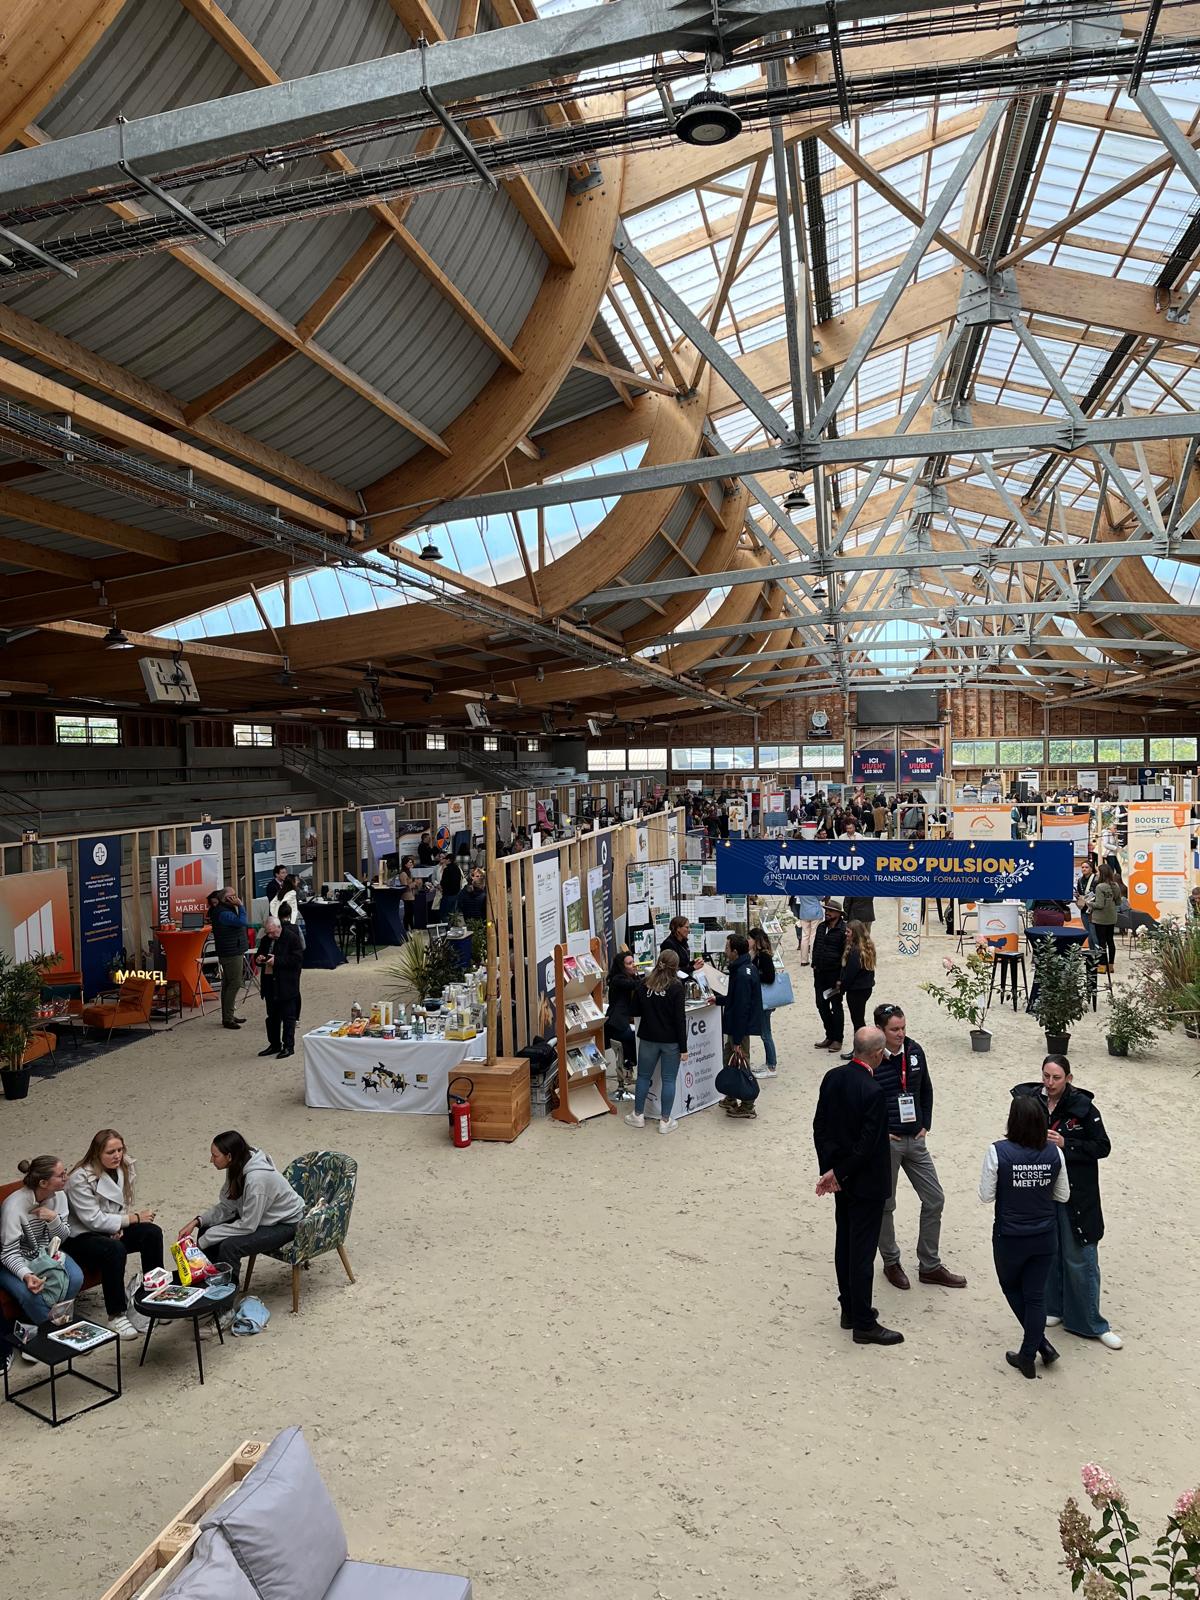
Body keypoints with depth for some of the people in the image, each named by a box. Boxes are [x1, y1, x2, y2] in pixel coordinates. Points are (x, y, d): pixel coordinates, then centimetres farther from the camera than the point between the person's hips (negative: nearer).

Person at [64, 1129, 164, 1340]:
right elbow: (93, 1220, -25)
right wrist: (134, 1218, -20)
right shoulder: (81, 1179, -23)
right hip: (80, 1236, -7)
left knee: (153, 1233, -16)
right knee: (115, 1250, -35)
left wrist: (119, 1226, -12)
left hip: (111, 1229, 7)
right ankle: (116, 1315, -22)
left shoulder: (125, 1168, -3)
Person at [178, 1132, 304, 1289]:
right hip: (258, 1216, 9)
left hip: (285, 1223, -9)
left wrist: (205, 1239, -23)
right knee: (205, 1229, -2)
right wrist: (197, 1221, -14)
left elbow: (248, 1226, -29)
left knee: (229, 1246, -26)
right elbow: (226, 1207, 0)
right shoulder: (237, 1168, -9)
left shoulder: (256, 1178, -34)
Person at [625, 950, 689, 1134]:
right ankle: (665, 1121, 10)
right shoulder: (676, 987, -12)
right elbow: (680, 1019, -13)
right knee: (668, 1079, 6)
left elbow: (635, 1012, 7)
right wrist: (683, 1047, -9)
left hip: (648, 1039, 3)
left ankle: (638, 1115, 24)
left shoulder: (643, 986, -2)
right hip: (671, 1041, -3)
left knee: (643, 1076, 16)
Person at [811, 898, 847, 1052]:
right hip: (820, 973, 7)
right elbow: (815, 946, 20)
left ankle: (837, 1039, 15)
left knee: (836, 1006, 4)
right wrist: (814, 964, 11)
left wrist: (841, 978, -18)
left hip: (835, 974, -7)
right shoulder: (821, 927, 9)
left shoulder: (843, 931, -14)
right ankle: (830, 1036, 25)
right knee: (822, 1004, 12)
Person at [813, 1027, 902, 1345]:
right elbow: (866, 1146, -23)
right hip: (866, 1182, -7)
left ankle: (850, 1310, 32)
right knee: (862, 1251, 2)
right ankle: (864, 1324, 13)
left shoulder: (832, 1077, -3)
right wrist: (837, 1174, -11)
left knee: (844, 1244, 18)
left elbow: (820, 1127, 2)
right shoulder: (873, 1092, -26)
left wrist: (829, 1169, 3)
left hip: (842, 1179, 8)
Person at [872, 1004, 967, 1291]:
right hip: (885, 1142, -5)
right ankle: (891, 1263, 31)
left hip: (915, 1139, 5)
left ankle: (929, 1266, 25)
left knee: (934, 1199, 9)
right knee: (885, 1205, 10)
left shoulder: (915, 1051, -2)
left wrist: (925, 1125, 7)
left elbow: (926, 1089, 13)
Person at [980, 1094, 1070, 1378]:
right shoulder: (1054, 1153, -11)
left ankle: (1041, 1344, 23)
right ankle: (1028, 1356, 21)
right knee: (1036, 1295, 15)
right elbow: (1062, 1196, 2)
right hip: (1044, 1237, 3)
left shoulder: (998, 1152, -21)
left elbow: (986, 1196, -12)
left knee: (1011, 1287, 23)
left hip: (1009, 1239, -2)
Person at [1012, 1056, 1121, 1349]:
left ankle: (1090, 1322, 18)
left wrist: (1065, 1144, -20)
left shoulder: (1082, 1106, -14)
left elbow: (1102, 1147, -9)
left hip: (1076, 1195, -3)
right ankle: (1054, 1308, 33)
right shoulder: (1030, 1101, -4)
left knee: (1079, 1259, 4)